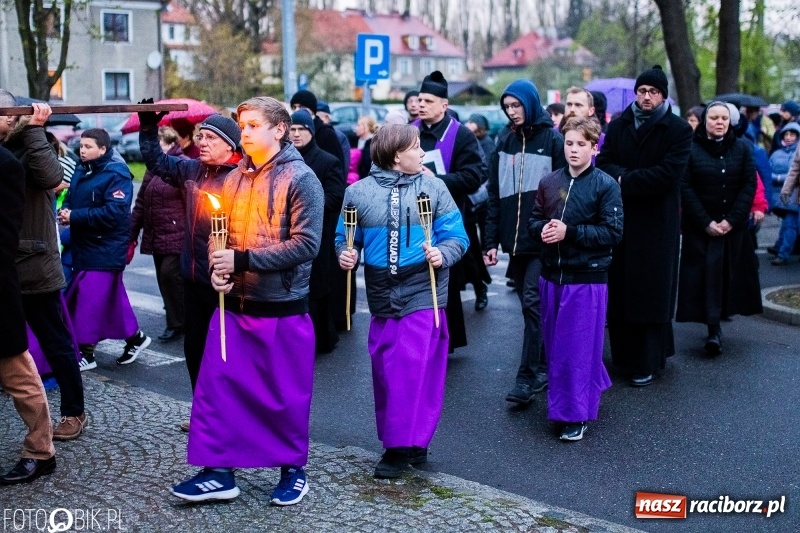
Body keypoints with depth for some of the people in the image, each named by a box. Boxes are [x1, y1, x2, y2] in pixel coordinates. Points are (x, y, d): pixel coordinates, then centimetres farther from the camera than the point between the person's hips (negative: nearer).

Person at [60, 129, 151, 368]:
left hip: (105, 250, -8)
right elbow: (71, 199, 19)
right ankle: (135, 337, 24)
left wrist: (74, 216, -21)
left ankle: (86, 352, 3)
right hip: (83, 246, 8)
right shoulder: (81, 171, 11)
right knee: (111, 298, 13)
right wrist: (64, 211, -5)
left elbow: (114, 213, -23)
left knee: (91, 300, -6)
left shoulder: (116, 175, -14)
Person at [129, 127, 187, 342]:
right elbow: (141, 203, 17)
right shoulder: (153, 168, 15)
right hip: (156, 237, 8)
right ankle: (175, 322, 19)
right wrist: (132, 235, 15)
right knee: (164, 278, 9)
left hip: (177, 235, -8)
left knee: (170, 274, -11)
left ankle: (177, 324, 3)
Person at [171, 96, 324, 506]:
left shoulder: (300, 179, -10)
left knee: (286, 394, 7)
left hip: (283, 308, -5)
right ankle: (218, 471, 16)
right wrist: (218, 268, -6)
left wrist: (243, 260, -20)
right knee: (216, 385, 4)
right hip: (234, 304, 6)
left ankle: (293, 469, 26)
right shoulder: (234, 179, 9)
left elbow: (305, 244, -18)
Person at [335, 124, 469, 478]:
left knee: (412, 370, -8)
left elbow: (456, 235, -1)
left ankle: (403, 447, 3)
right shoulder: (358, 192, 4)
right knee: (385, 371, 10)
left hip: (423, 295, -3)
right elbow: (346, 238, 9)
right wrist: (346, 254, -11)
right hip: (382, 298, 3)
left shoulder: (434, 188, 1)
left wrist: (443, 254, -20)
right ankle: (400, 442, 25)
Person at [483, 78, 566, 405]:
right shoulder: (505, 145, 12)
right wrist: (491, 240, 6)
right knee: (529, 304, 10)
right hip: (514, 240, 5)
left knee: (532, 302, -10)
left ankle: (528, 376, -7)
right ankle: (541, 368, 20)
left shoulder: (553, 140, -3)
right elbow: (495, 196, 11)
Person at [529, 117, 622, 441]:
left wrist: (569, 232, -18)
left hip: (587, 278, -5)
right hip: (551, 275, 5)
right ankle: (586, 392, 33)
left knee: (579, 346, -1)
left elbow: (613, 232, -12)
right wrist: (543, 229, -10)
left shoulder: (605, 185, -7)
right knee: (554, 344, 13)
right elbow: (533, 221, 13)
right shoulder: (549, 182, 6)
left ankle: (575, 414, 10)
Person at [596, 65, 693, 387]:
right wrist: (624, 176, -18)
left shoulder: (679, 130, -3)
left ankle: (646, 363, 8)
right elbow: (603, 163, 2)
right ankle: (623, 354, 19)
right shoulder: (618, 126, 10)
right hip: (620, 219, 4)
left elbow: (669, 174, -14)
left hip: (657, 223, -4)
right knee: (619, 290, 7)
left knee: (651, 293, 1)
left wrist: (625, 181, -13)